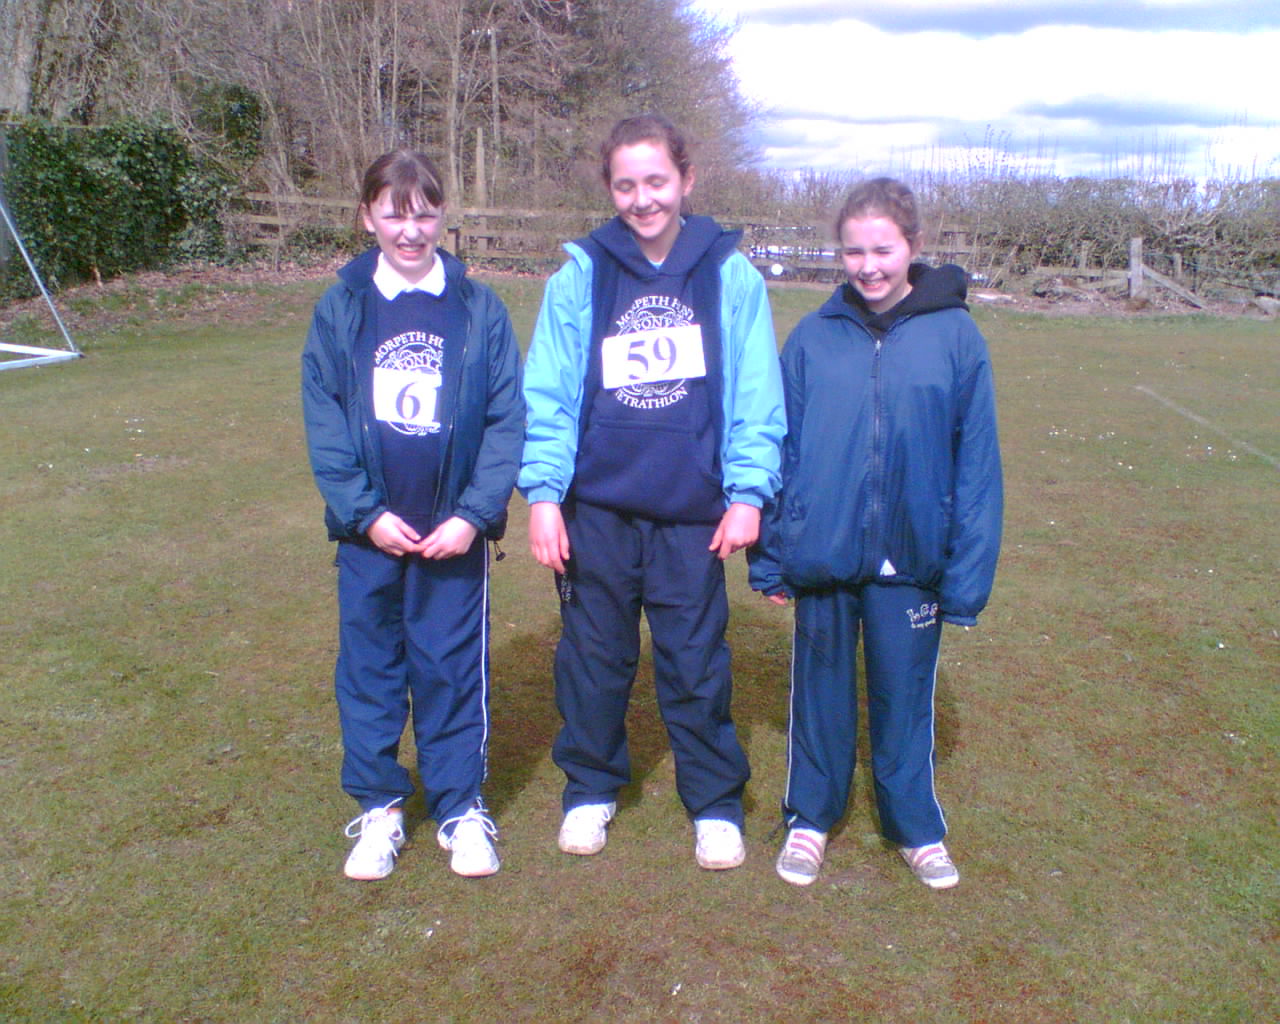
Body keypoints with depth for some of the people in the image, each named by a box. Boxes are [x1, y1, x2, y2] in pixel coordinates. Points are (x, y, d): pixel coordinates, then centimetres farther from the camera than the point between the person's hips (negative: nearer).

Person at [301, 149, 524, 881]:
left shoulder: (480, 309, -1)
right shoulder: (340, 310, 1)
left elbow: (507, 420, -4)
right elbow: (323, 423, -1)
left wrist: (475, 514, -12)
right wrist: (364, 512, -10)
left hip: (455, 531, -1)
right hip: (369, 531, 1)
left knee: (454, 668, 8)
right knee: (369, 666, 11)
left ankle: (462, 807, 25)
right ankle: (379, 808, 27)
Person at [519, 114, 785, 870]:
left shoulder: (731, 275, -2)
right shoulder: (581, 275, -1)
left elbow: (756, 395, 0)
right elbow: (548, 393, 0)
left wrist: (748, 492, -5)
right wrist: (543, 492, -6)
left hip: (694, 512, -1)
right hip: (596, 508, 1)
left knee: (697, 662, 9)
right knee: (593, 656, 13)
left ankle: (716, 804, 27)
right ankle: (591, 789, 33)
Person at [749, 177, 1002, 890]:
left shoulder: (954, 335, -5)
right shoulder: (814, 337, -1)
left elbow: (977, 464, -3)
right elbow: (781, 449, 2)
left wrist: (966, 575, -6)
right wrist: (771, 556, 1)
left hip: (909, 563, -1)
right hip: (822, 556, 1)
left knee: (906, 696, 14)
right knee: (821, 691, 15)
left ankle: (916, 825, 35)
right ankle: (811, 817, 35)